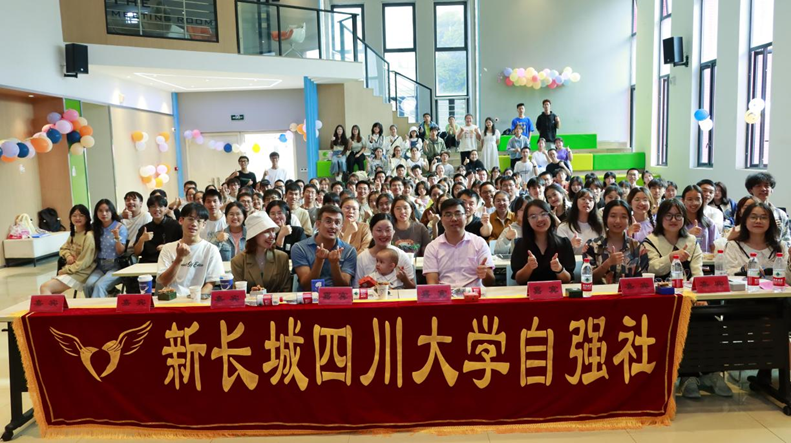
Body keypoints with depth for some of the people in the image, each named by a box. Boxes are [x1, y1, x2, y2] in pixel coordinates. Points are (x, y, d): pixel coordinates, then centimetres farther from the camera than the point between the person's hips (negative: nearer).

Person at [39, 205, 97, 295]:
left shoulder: (89, 236, -16)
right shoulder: (73, 233, 13)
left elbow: (83, 263, -17)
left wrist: (64, 270, -9)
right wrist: (68, 256, -5)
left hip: (80, 273, -9)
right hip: (70, 270, 9)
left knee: (44, 288, -16)